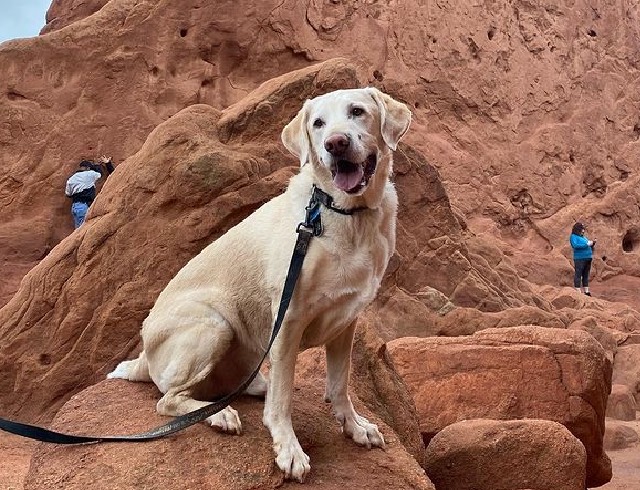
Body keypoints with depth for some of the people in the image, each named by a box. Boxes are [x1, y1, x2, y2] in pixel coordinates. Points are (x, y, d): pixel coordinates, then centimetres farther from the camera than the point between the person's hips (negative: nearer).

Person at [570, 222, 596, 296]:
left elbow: (589, 247, 23)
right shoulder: (573, 237, -2)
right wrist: (587, 244, -18)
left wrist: (592, 243, 2)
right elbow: (575, 245, -18)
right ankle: (578, 291, -7)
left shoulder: (584, 237, 20)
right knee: (578, 275, -7)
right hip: (579, 258, -8)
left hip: (588, 258, 8)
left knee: (586, 275, 11)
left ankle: (586, 291, 16)